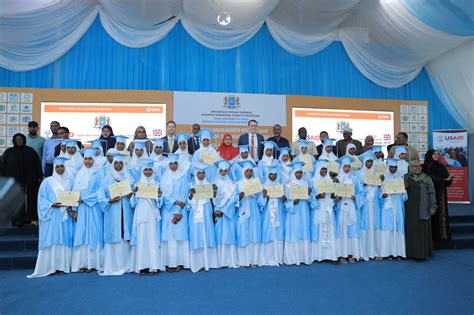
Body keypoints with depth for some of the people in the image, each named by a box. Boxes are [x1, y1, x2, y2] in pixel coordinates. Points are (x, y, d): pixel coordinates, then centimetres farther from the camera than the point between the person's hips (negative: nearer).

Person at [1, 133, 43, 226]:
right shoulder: (9, 152, 4)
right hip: (14, 182, 0)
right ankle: (17, 219, 6)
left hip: (29, 181, 0)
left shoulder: (31, 151, 4)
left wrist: (39, 177, -1)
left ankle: (32, 218, 10)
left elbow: (37, 165, 4)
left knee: (30, 199, 3)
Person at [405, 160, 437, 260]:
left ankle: (422, 253, 3)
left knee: (422, 229, -3)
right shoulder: (407, 179, 10)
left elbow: (431, 193, -1)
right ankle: (411, 252, 11)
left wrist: (433, 206, -8)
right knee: (411, 230, 4)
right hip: (410, 209, 2)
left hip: (422, 209, -2)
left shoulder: (427, 179, 4)